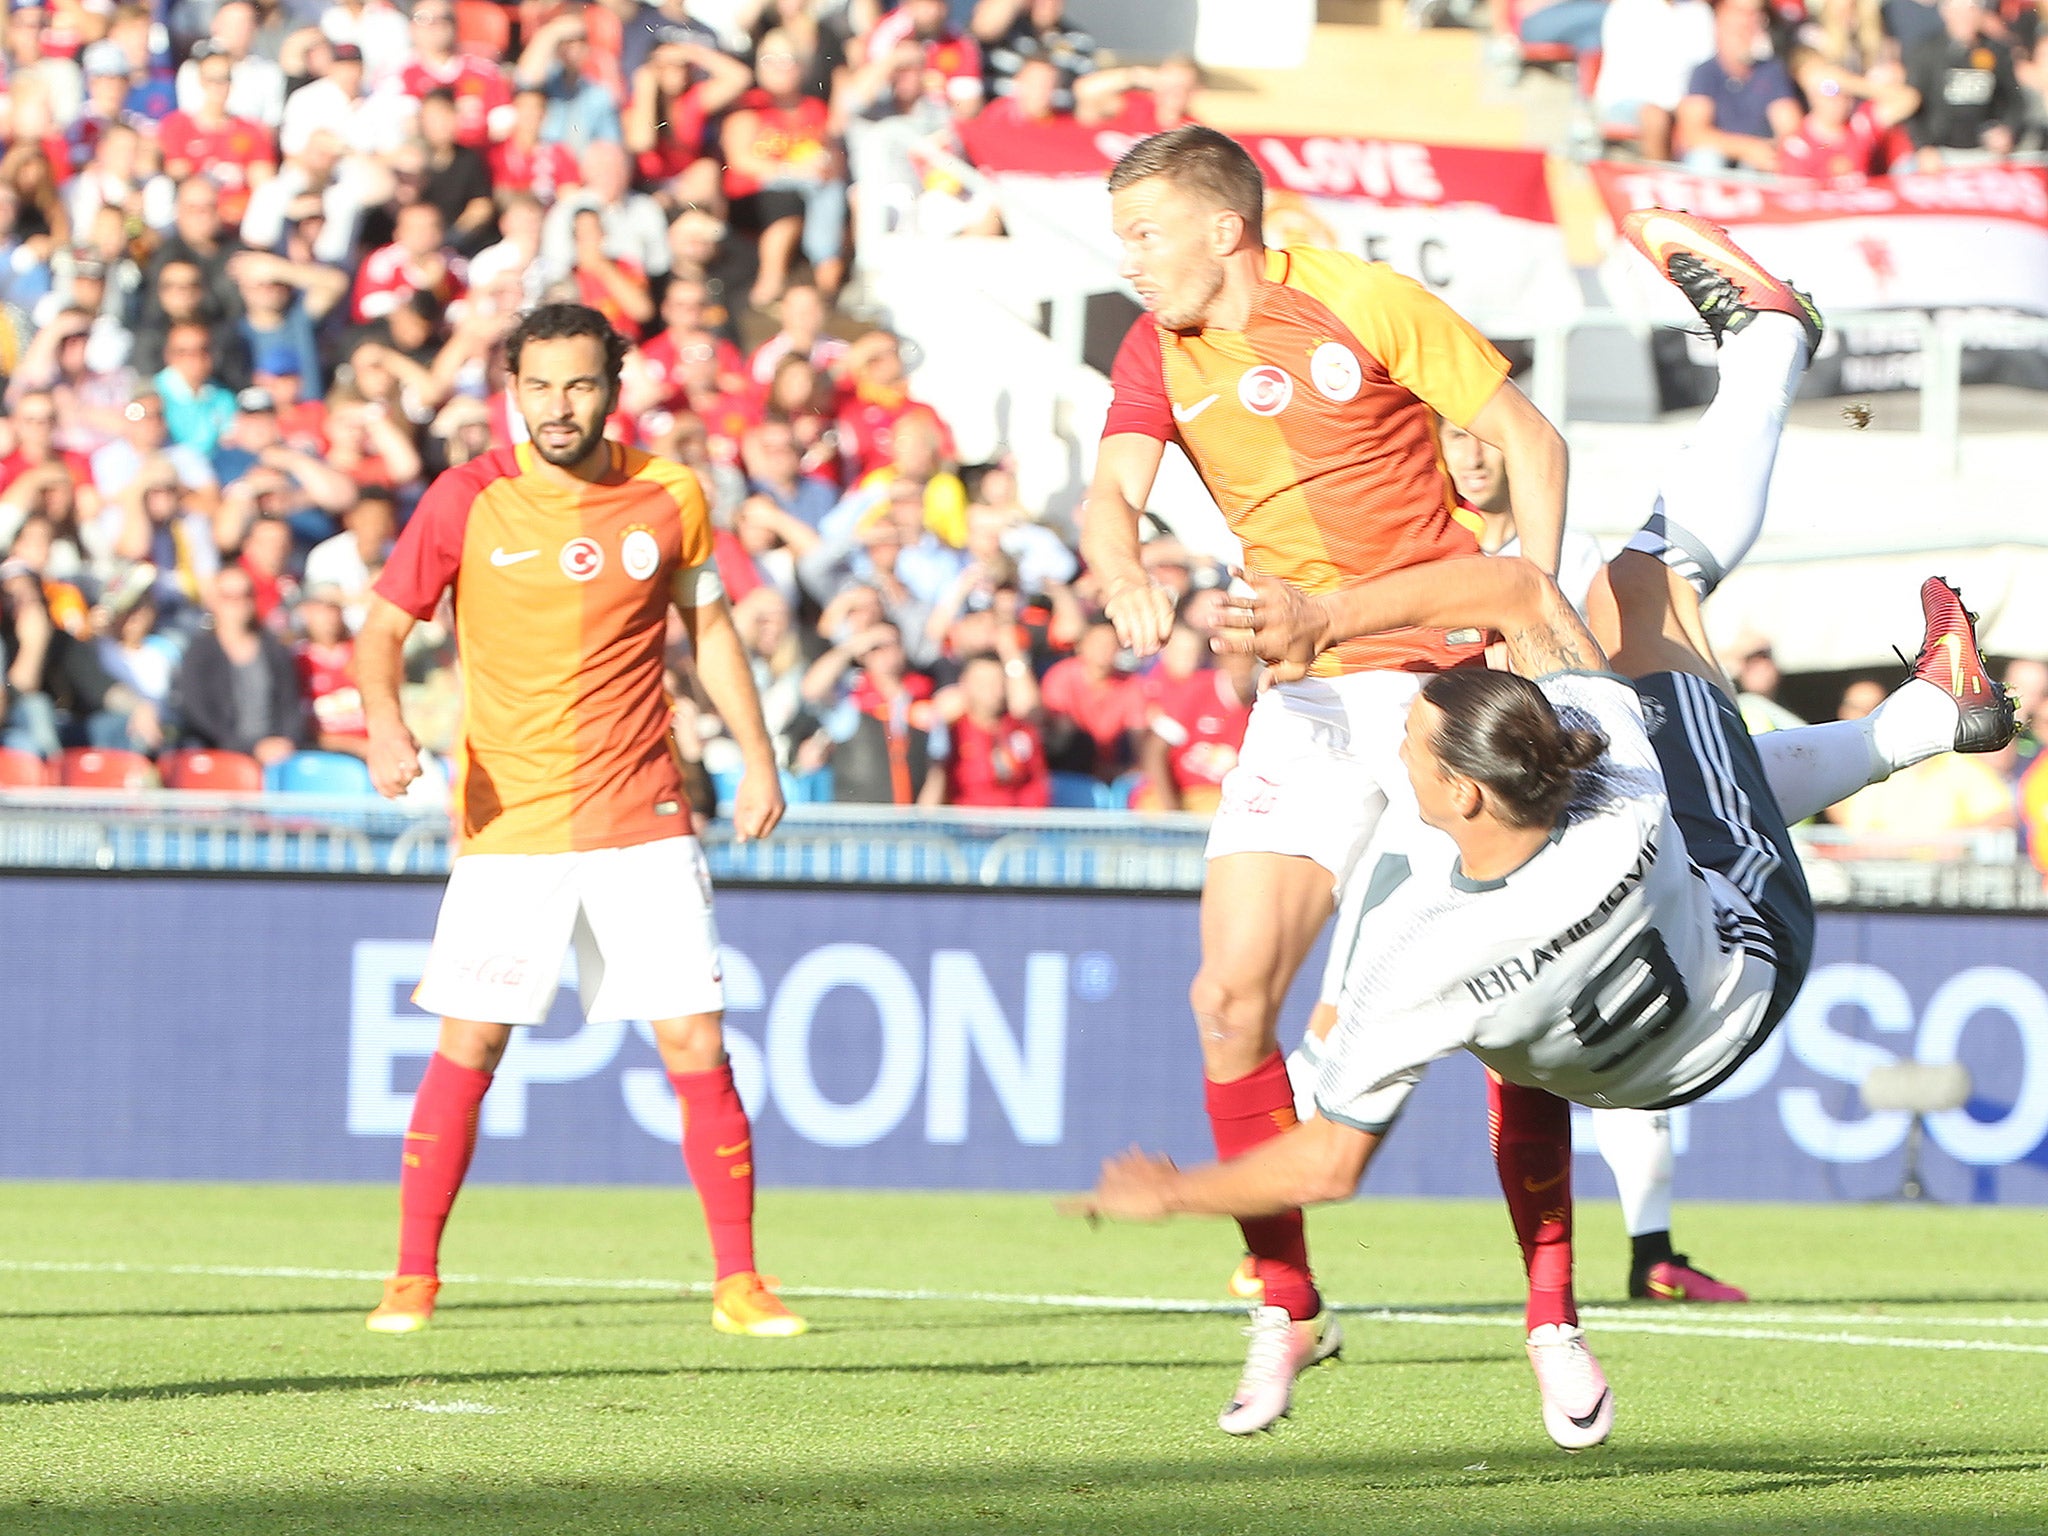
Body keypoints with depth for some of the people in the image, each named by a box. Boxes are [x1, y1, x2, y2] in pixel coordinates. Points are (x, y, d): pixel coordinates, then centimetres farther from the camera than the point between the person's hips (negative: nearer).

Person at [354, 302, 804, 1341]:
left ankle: (738, 1282, 6)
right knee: (468, 1047, -3)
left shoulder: (669, 497, 1)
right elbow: (383, 628, 0)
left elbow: (707, 624, 16)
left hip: (641, 818, 1)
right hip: (508, 819, -1)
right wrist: (386, 722, -20)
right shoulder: (468, 501, -5)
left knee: (695, 1042, -3)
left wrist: (758, 759, 11)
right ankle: (413, 1277, 8)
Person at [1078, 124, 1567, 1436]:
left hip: (1444, 676, -4)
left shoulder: (1367, 305, -7)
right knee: (1230, 997, -6)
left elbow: (1529, 439, -2)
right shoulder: (1159, 354, 7)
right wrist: (1127, 577, -31)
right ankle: (1287, 1304, 6)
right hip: (1306, 699, 5)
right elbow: (1112, 493, -7)